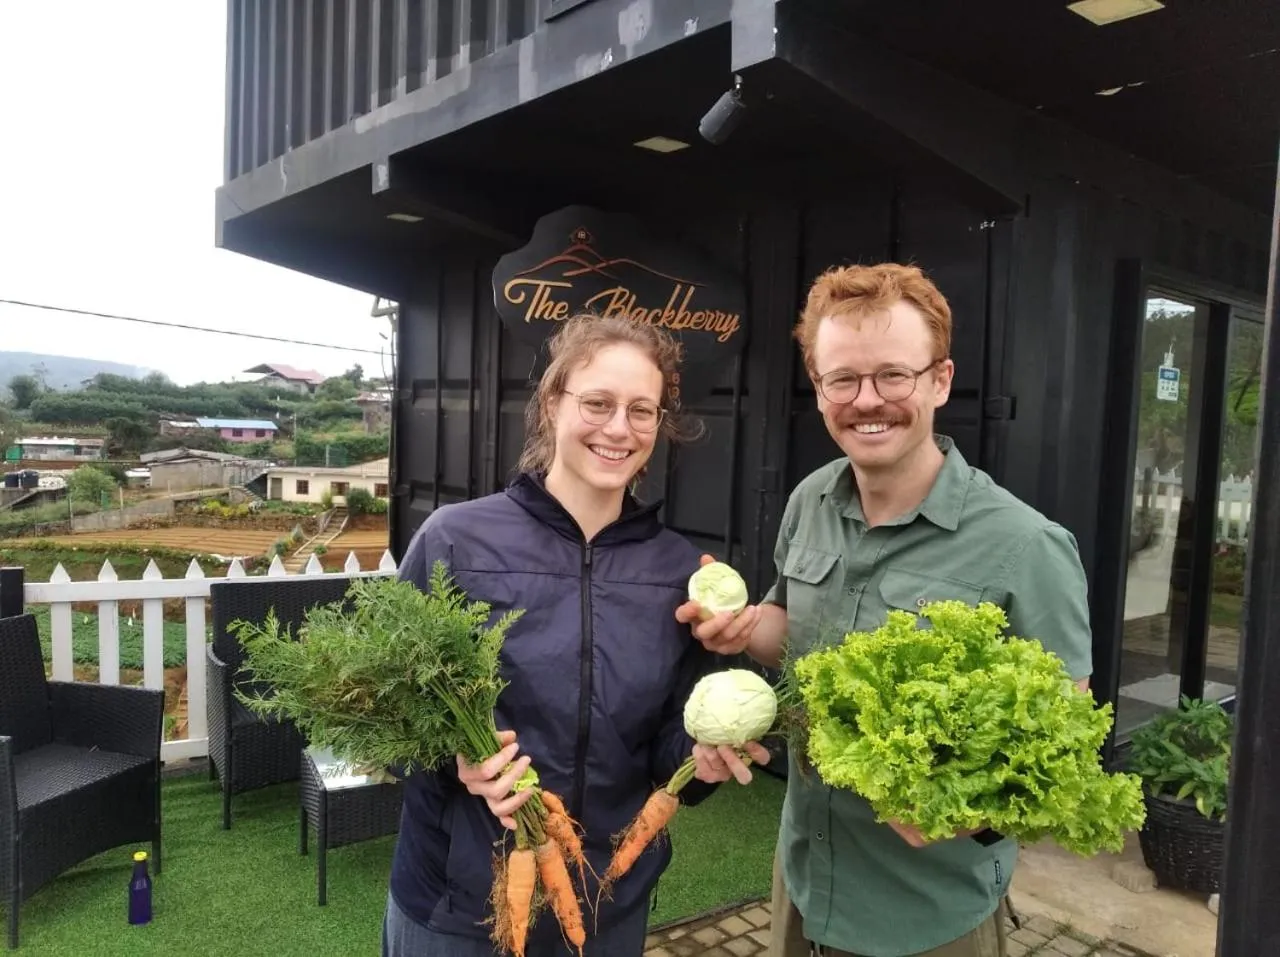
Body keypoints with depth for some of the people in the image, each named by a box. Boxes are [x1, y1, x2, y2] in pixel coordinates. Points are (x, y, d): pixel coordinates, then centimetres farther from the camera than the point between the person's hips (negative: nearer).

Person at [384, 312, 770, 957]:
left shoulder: (682, 572, -3)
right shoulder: (454, 539, -13)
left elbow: (671, 747, 5)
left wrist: (704, 757, -15)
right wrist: (453, 757, -22)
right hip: (454, 898, -2)